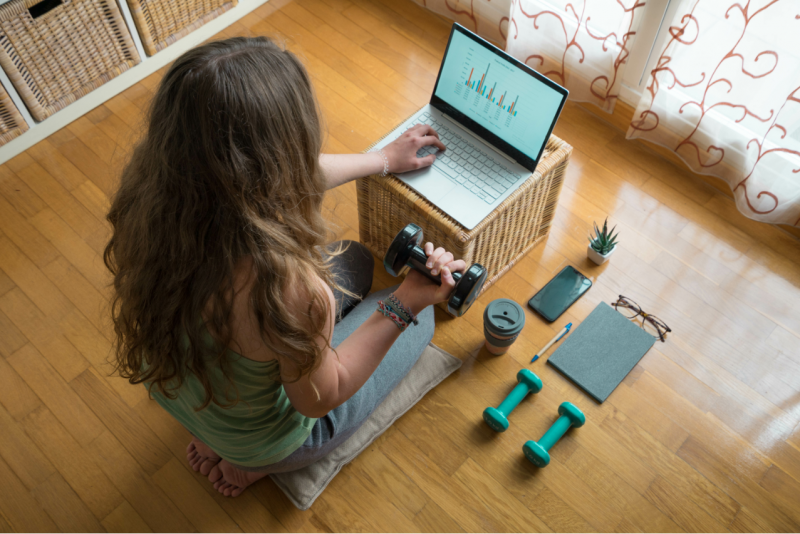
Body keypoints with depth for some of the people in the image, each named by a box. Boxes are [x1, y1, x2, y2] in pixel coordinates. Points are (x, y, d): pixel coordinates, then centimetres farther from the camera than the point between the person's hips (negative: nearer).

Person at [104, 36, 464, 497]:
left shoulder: (149, 194, -23)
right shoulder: (286, 286, -45)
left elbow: (285, 178, -5)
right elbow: (319, 399, -23)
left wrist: (384, 160, 8)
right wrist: (405, 303, -26)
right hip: (262, 436, -5)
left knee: (353, 260, 19)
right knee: (419, 318, 13)